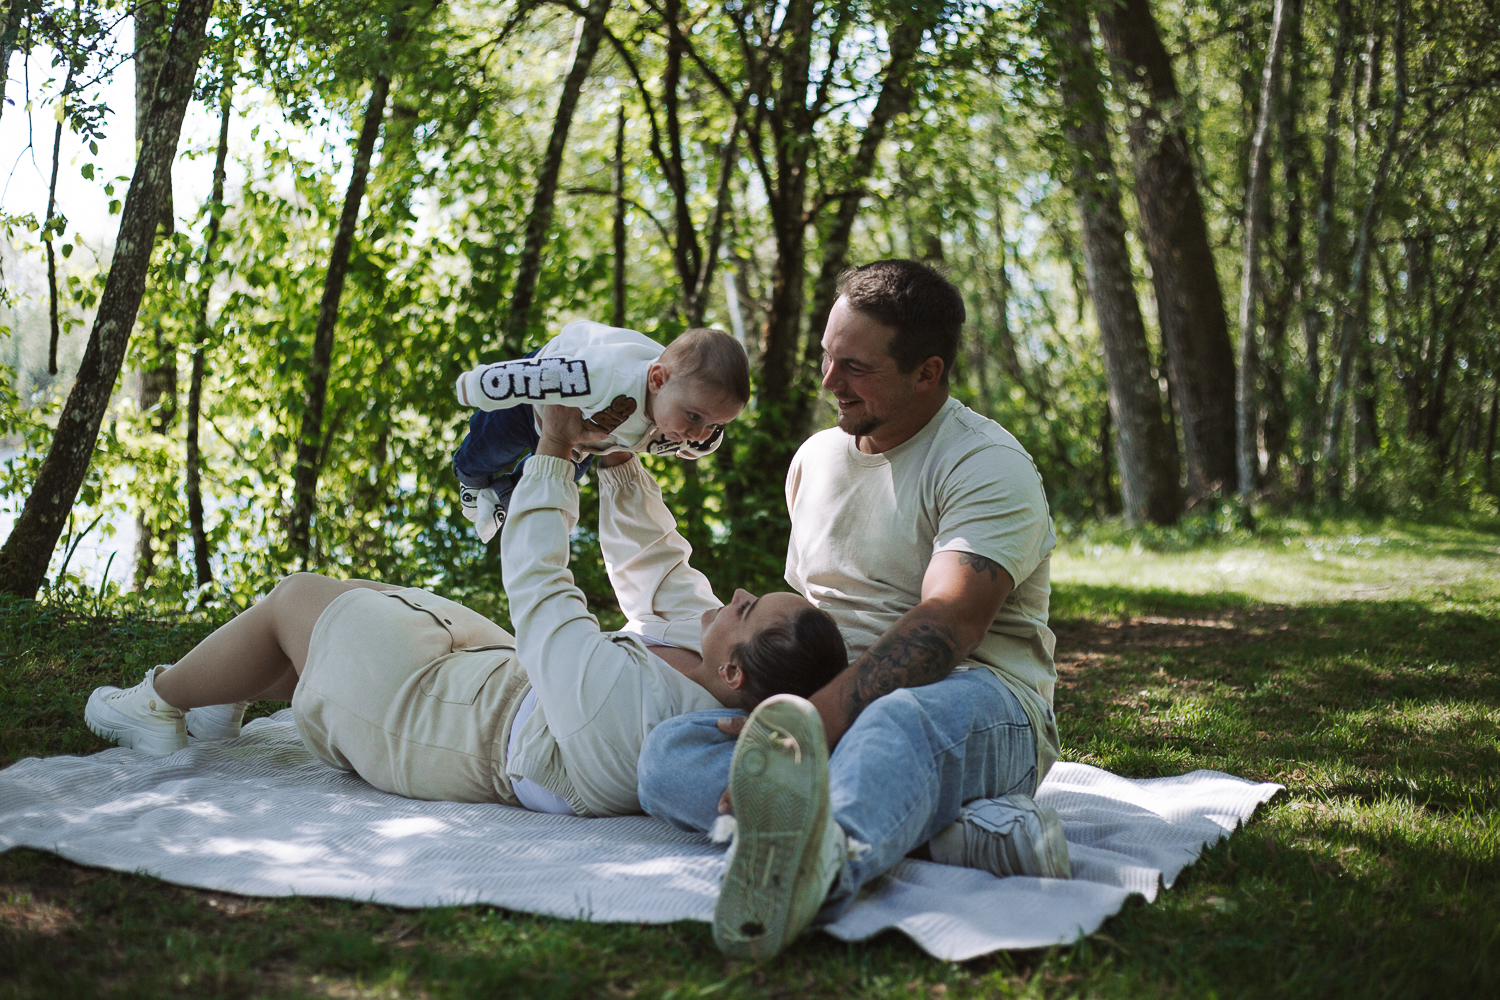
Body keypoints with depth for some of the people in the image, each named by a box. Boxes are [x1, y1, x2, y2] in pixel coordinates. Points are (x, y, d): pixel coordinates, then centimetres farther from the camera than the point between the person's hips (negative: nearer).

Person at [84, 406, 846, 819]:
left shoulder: (625, 696, -43)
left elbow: (536, 587, -29)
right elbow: (657, 568, -4)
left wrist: (554, 451, -18)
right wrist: (620, 461, -6)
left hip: (435, 727, -8)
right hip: (505, 681, 8)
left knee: (296, 598, 10)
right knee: (372, 600, 24)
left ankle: (157, 703, 33)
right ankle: (217, 701, 43)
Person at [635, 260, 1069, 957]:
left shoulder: (987, 466, -7)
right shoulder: (815, 457, 19)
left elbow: (945, 625, -22)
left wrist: (818, 720, -34)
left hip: (976, 698, -6)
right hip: (834, 707, 6)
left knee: (897, 722, -43)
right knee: (667, 754, -23)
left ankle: (809, 872, -76)